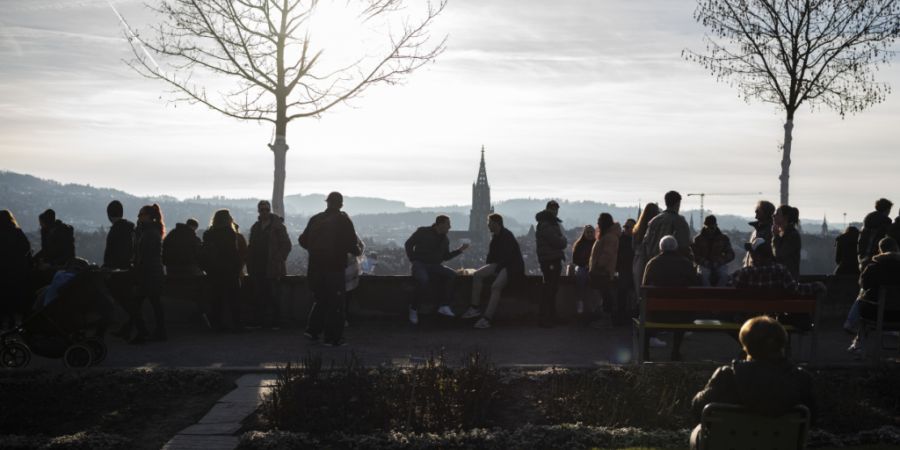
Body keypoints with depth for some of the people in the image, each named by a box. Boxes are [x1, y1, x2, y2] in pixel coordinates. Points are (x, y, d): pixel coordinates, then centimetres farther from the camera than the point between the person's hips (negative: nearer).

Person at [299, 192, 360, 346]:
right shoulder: (343, 220, -8)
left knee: (321, 300, 19)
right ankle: (333, 337, 4)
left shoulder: (315, 219, 5)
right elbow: (351, 243, -12)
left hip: (315, 268, 4)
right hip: (335, 268, -4)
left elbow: (303, 240, 9)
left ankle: (312, 329, 12)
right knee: (335, 303, 3)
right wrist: (357, 252, 9)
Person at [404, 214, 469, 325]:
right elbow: (408, 244, 2)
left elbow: (446, 257, 18)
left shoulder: (445, 240, 13)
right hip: (420, 264, -5)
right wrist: (413, 260, -6)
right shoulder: (423, 232, -3)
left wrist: (460, 250, 8)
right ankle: (413, 309, -19)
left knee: (451, 274, -24)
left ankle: (444, 306, -26)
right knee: (424, 280, -38)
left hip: (435, 266, 5)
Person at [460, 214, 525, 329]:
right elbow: (491, 255, 19)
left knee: (496, 286, -31)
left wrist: (496, 269, -19)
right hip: (498, 264, 10)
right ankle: (474, 309, -9)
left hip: (512, 266, -10)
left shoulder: (507, 236, -16)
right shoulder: (494, 236, 11)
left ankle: (486, 319, -36)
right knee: (477, 275, -7)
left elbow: (507, 257, -21)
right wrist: (486, 267, 3)